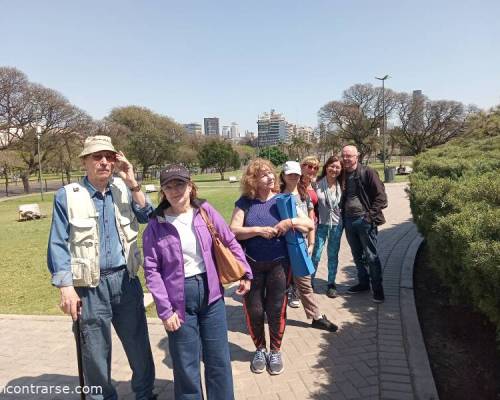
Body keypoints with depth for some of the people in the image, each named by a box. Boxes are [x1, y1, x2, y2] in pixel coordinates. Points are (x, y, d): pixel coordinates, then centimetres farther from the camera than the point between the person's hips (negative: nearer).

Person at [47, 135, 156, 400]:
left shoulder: (123, 189, 4)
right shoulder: (67, 196, -6)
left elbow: (147, 217, -5)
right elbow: (58, 244, -5)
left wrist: (132, 183, -12)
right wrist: (66, 287, -10)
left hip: (126, 279, 3)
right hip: (91, 286, -3)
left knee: (139, 343, 16)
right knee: (96, 351, 12)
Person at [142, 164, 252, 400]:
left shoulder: (205, 211, -2)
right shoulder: (156, 225, -6)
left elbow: (231, 243, 7)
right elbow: (151, 270, -6)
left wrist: (245, 273, 6)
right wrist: (164, 310, -10)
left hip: (210, 292, 2)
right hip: (180, 299, -2)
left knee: (219, 359, 14)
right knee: (186, 365, 11)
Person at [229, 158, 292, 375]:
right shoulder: (245, 202, -3)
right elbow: (233, 231, -12)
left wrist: (291, 222, -20)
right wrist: (259, 230, -22)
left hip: (278, 264, 0)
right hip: (252, 265, 0)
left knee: (276, 309, 8)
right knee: (254, 310, 8)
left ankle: (275, 351, 31)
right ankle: (260, 349, 34)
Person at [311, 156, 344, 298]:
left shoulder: (341, 186, 0)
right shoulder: (318, 184, -7)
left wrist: (343, 222, 4)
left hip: (336, 224, 2)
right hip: (321, 224, -2)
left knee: (333, 255, 11)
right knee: (316, 255, 0)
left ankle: (331, 284, 25)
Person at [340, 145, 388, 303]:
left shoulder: (368, 172, -8)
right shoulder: (342, 175, 9)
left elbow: (380, 196, -10)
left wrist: (371, 215, -15)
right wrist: (342, 216, 6)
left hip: (364, 220, -6)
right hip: (348, 220, 6)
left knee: (371, 256, 1)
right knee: (357, 255, 16)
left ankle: (377, 288, 14)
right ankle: (363, 282, 31)